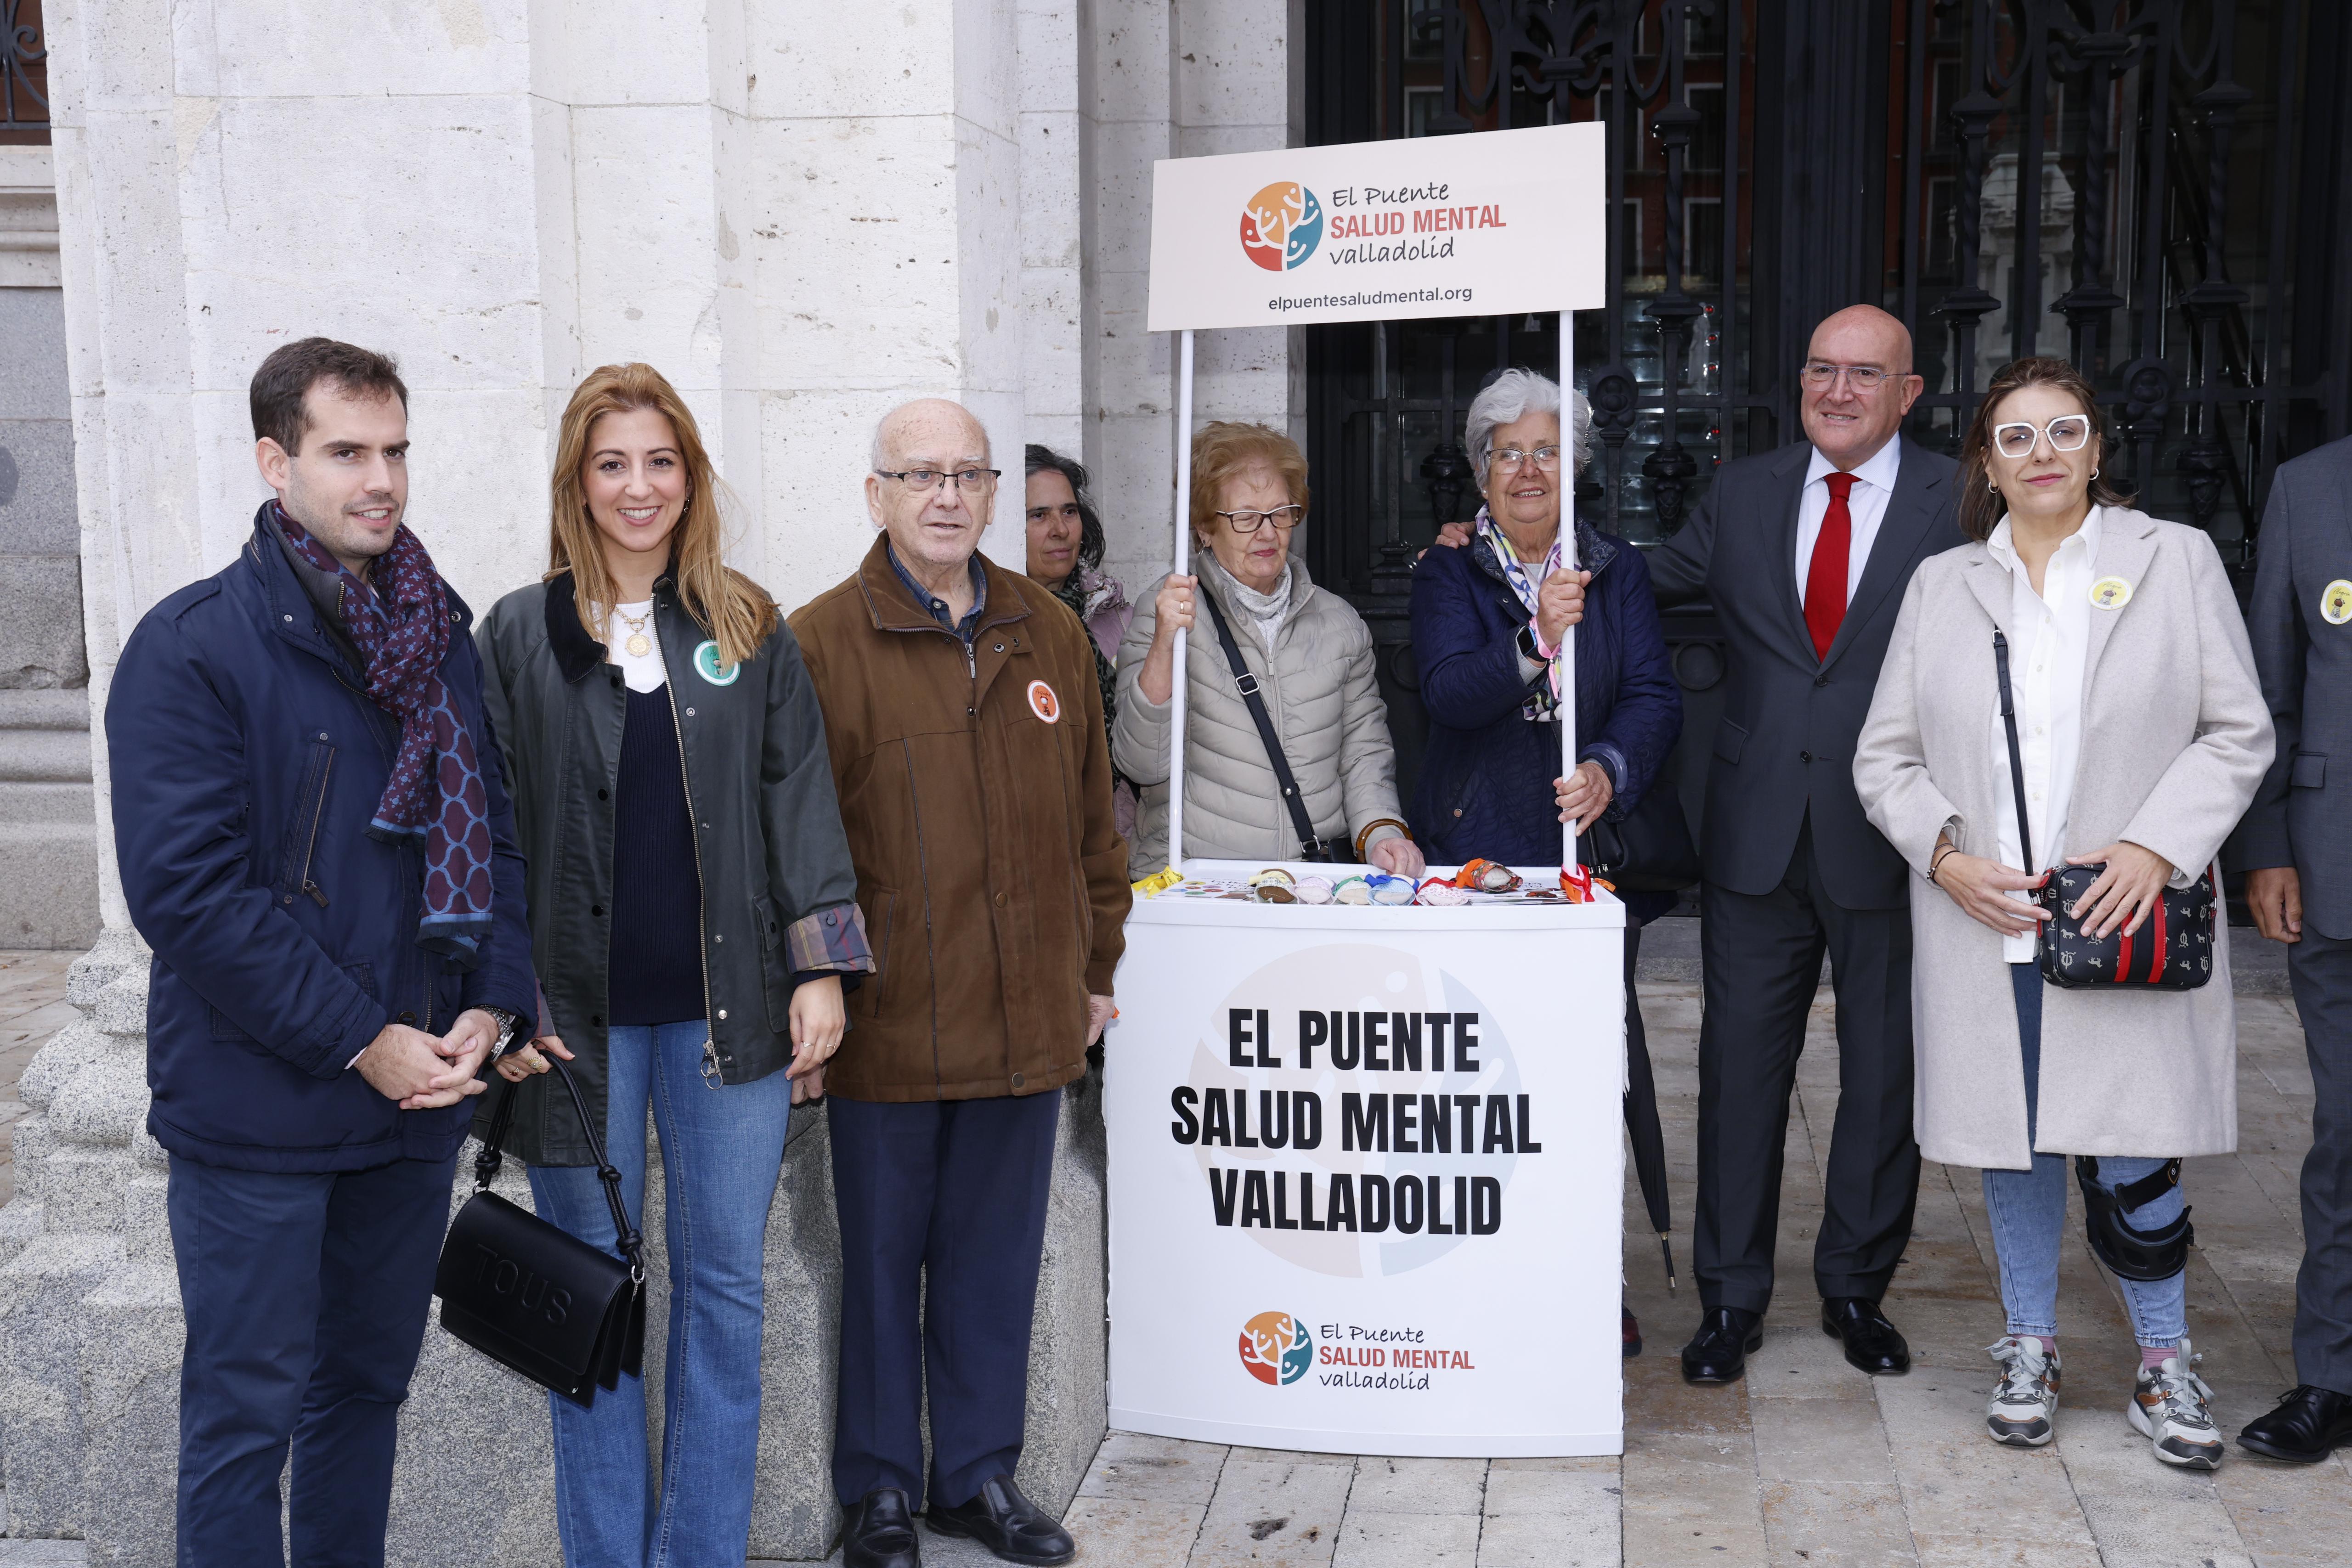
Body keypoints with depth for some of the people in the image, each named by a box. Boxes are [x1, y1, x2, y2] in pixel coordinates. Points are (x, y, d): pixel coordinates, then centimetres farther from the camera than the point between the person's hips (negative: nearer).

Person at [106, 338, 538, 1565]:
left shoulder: (444, 639, 7)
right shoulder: (192, 647, -10)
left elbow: (499, 833, 9)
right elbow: (187, 888, -17)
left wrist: (491, 1003, -7)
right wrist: (363, 1038, -17)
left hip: (418, 1096, 6)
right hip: (257, 1108, -5)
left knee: (368, 1384, 18)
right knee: (248, 1412, 4)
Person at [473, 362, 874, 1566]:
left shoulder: (749, 629, 6)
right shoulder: (522, 635, 2)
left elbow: (799, 799, 6)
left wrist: (820, 970, -2)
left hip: (728, 1006, 1)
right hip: (580, 1013, -1)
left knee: (725, 1287, 7)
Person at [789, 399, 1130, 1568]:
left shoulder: (1050, 638, 10)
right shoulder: (819, 643, -5)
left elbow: (1091, 820, 15)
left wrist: (1096, 966, 14)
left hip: (1027, 1019, 4)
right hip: (885, 1022, -4)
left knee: (997, 1255, 14)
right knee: (882, 1260, 9)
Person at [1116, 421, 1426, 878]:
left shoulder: (1339, 622, 14)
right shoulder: (1168, 610, 2)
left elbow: (1364, 750, 19)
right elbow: (1143, 765, -7)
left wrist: (1382, 830, 0)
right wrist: (1164, 645, -18)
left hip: (1322, 872, 4)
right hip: (1196, 875, -4)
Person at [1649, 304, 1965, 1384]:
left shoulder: (1961, 505, -2)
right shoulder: (1742, 495, 8)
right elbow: (1640, 585, 17)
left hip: (1893, 839, -2)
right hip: (1757, 836, 2)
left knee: (1884, 1073, 10)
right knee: (1741, 1063, 7)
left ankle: (1857, 1288, 28)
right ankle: (1730, 1296, 20)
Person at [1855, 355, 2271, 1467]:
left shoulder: (2175, 560, 5)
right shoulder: (1941, 585, 10)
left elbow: (2237, 733, 3)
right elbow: (1885, 756, 10)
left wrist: (2157, 846, -11)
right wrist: (1948, 856, -6)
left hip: (2127, 922, -2)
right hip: (1983, 924, 2)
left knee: (2131, 1155, -3)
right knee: (2011, 1144, 10)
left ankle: (2165, 1362, 19)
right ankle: (2029, 1345, 28)